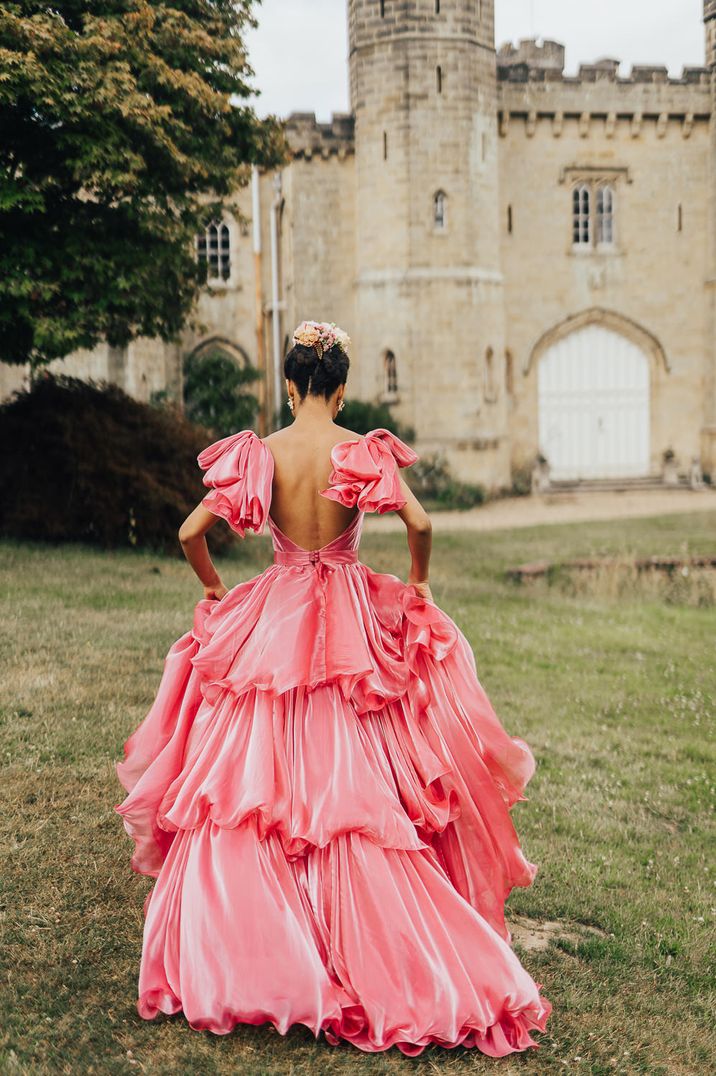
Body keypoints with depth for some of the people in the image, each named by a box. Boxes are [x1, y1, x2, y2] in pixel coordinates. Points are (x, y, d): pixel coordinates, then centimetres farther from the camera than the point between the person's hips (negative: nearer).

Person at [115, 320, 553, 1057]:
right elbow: (419, 522, -18)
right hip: (354, 627, -1)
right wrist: (417, 583, 1)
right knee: (357, 785, 4)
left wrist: (213, 586, 12)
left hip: (271, 626, 1)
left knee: (257, 777, 10)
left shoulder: (260, 452, -4)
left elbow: (190, 532, -6)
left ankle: (247, 952, 15)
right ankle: (371, 954, 8)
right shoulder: (363, 452, -7)